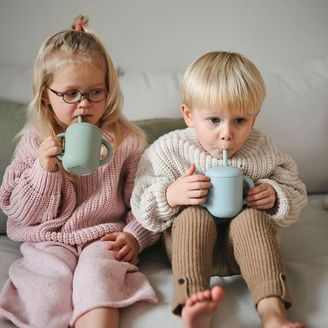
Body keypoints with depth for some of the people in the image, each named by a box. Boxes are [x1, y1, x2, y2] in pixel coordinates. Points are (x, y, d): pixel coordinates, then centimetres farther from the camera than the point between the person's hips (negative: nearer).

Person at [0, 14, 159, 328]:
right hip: (48, 241, 1)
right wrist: (44, 169, -11)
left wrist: (134, 235, -11)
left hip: (104, 237, -1)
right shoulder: (34, 143, 5)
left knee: (96, 278, -30)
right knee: (52, 288, -27)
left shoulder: (127, 140, 3)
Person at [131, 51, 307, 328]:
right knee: (194, 216, -30)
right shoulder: (169, 149, -8)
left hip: (245, 245, 1)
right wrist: (170, 195, -29)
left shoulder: (261, 150, -4)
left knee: (250, 218, -28)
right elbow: (141, 206, -8)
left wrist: (275, 196, -17)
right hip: (190, 243, -1)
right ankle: (193, 303, -46)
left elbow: (295, 196, 6)